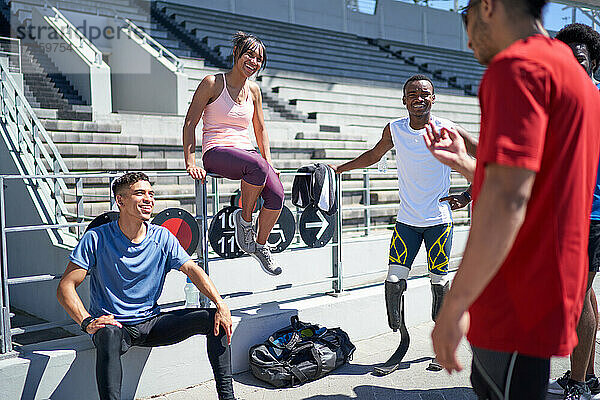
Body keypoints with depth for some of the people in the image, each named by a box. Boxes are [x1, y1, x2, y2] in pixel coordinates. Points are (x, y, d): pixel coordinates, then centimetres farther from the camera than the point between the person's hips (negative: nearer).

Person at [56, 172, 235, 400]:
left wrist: (220, 304, -18)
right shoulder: (96, 239, -8)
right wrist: (88, 322, -28)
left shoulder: (162, 238, 2)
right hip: (114, 323, -3)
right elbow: (65, 287, -10)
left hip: (151, 323, 4)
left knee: (214, 319, -13)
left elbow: (192, 270, -2)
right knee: (109, 334, -41)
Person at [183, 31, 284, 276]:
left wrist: (269, 163, 10)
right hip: (217, 152, -5)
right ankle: (244, 218, -13)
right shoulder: (213, 83, -1)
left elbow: (260, 130, 23)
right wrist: (190, 162, -14)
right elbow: (190, 123, -3)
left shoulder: (253, 90, 14)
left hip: (247, 152, 5)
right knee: (257, 166, -37)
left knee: (276, 194, -22)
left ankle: (260, 245, 1)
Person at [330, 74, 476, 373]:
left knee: (439, 284, 5)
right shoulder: (394, 130, 0)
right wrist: (340, 168, 17)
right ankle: (402, 343, 14)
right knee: (393, 282, -3)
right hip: (406, 220, 3)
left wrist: (467, 195, -5)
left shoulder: (448, 131, -8)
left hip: (439, 220, -2)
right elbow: (373, 156, 19)